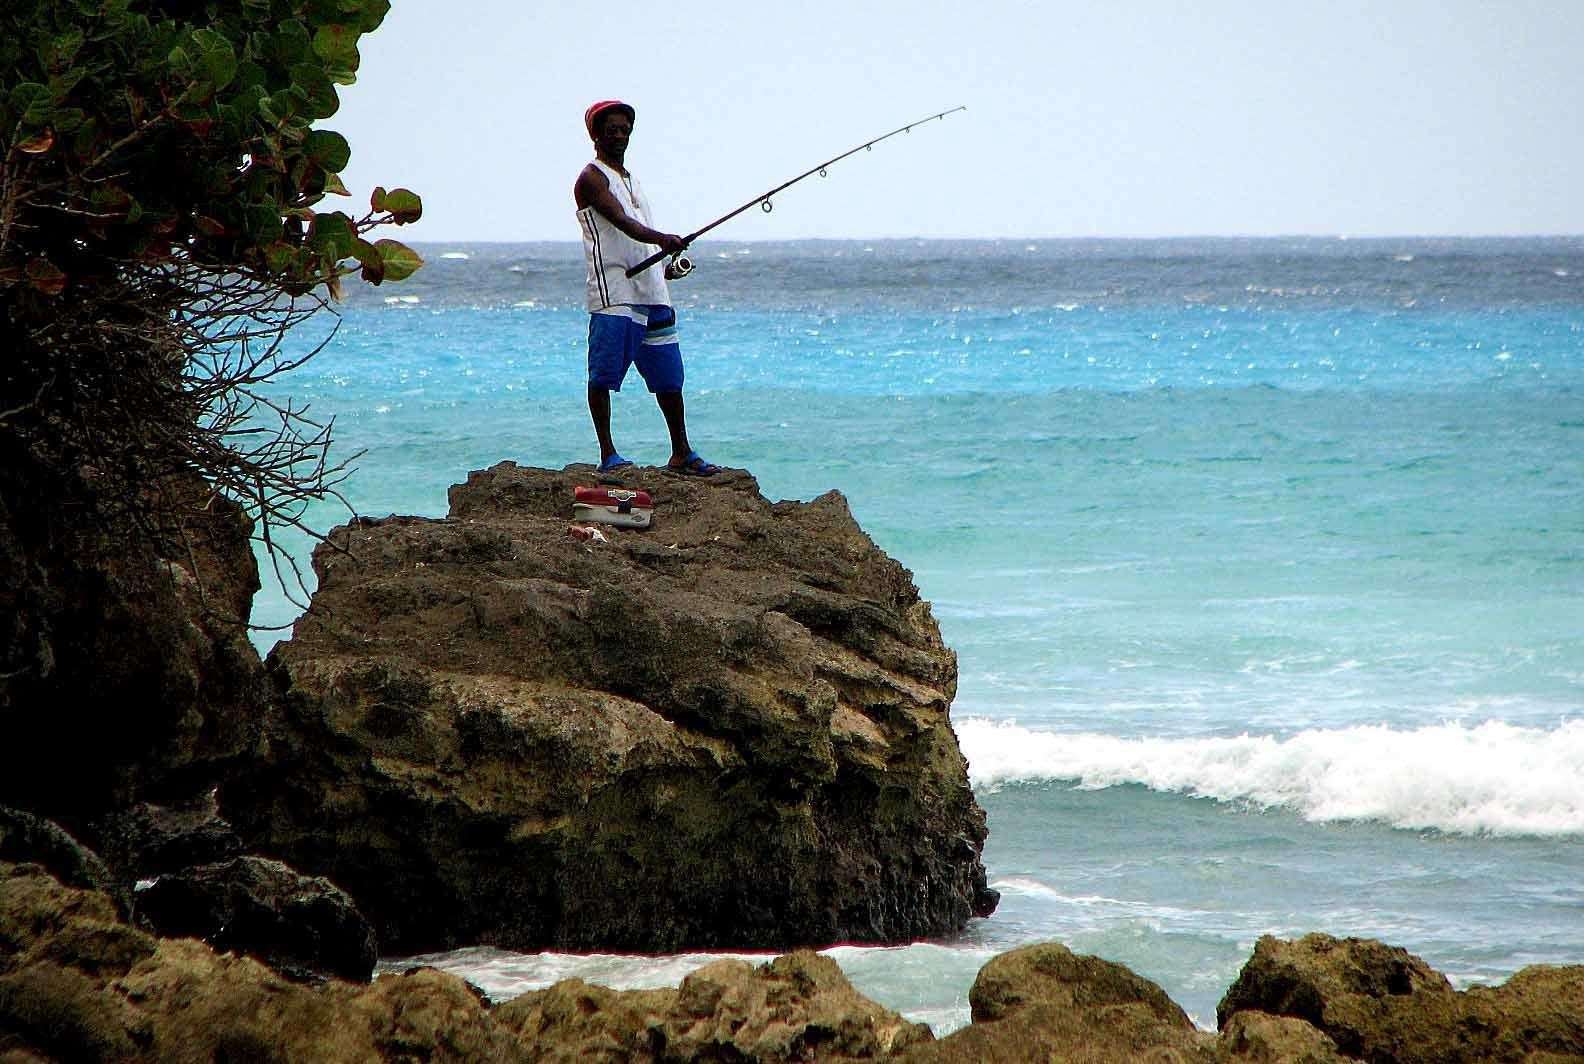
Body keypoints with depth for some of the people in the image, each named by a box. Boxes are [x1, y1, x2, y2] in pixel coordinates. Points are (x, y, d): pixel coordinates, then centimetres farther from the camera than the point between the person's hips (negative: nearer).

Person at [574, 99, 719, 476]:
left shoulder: (631, 180, 23)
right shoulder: (592, 179, -4)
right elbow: (621, 222, -20)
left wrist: (664, 268, 13)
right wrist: (663, 239, -35)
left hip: (651, 292, 8)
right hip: (613, 293, -8)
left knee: (669, 375, 9)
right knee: (603, 375, -7)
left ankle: (681, 453, 16)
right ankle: (607, 454, -4)